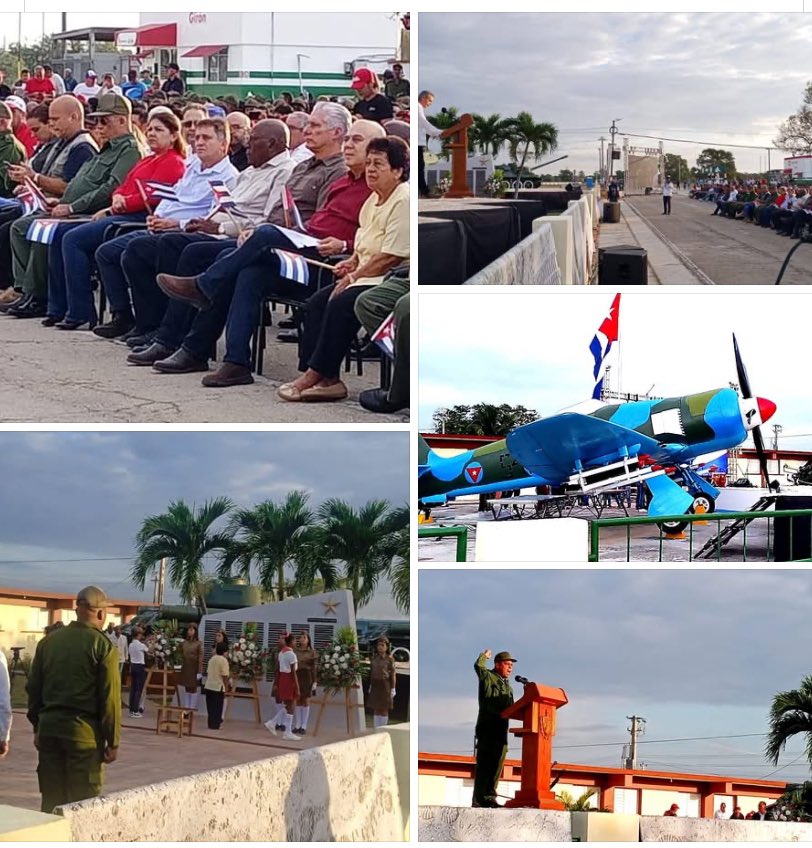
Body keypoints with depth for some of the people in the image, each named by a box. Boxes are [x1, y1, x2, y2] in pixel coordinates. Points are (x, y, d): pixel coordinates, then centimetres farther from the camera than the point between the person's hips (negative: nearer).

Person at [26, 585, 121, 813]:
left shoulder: (49, 641, 7)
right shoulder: (103, 646, -8)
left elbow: (33, 688, 12)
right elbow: (110, 698, -10)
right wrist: (113, 742, -4)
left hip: (49, 726, 5)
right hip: (84, 731, -5)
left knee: (51, 798, 11)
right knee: (83, 803, 1)